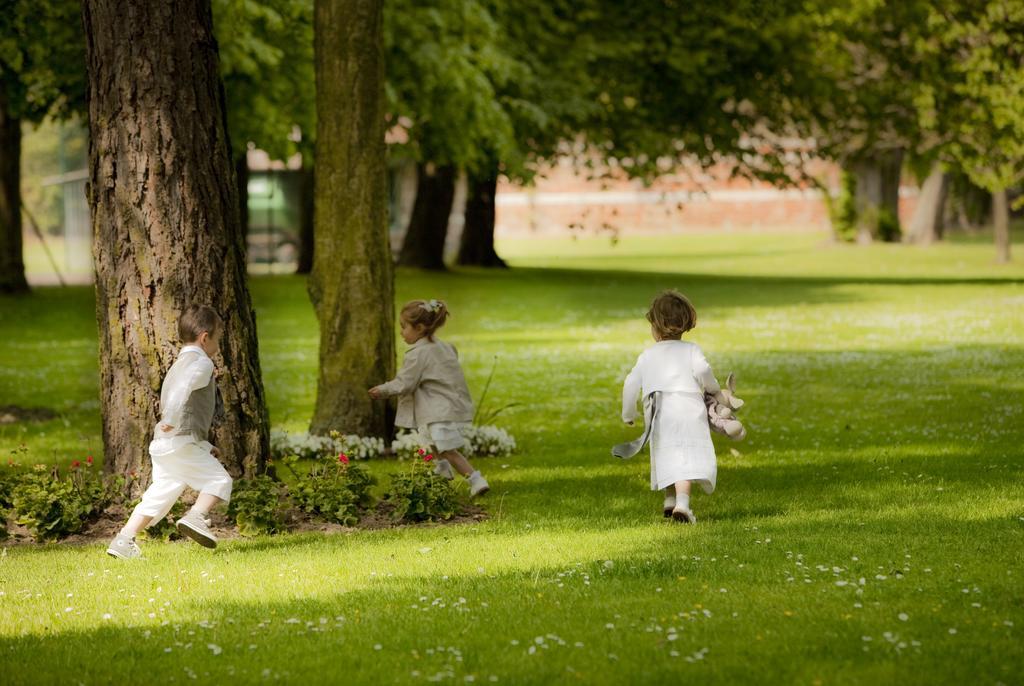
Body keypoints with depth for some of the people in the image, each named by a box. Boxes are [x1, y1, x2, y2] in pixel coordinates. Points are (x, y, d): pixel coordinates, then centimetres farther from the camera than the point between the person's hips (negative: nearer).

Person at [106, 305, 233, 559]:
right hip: (183, 442, -9)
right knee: (219, 480, -2)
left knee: (159, 496, 9)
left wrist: (204, 446, 32)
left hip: (161, 443, 9)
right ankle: (196, 517, -22)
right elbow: (184, 387, -26)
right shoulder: (201, 362, -3)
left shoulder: (179, 365, 29)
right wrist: (171, 421, -34)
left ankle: (123, 541, 2)